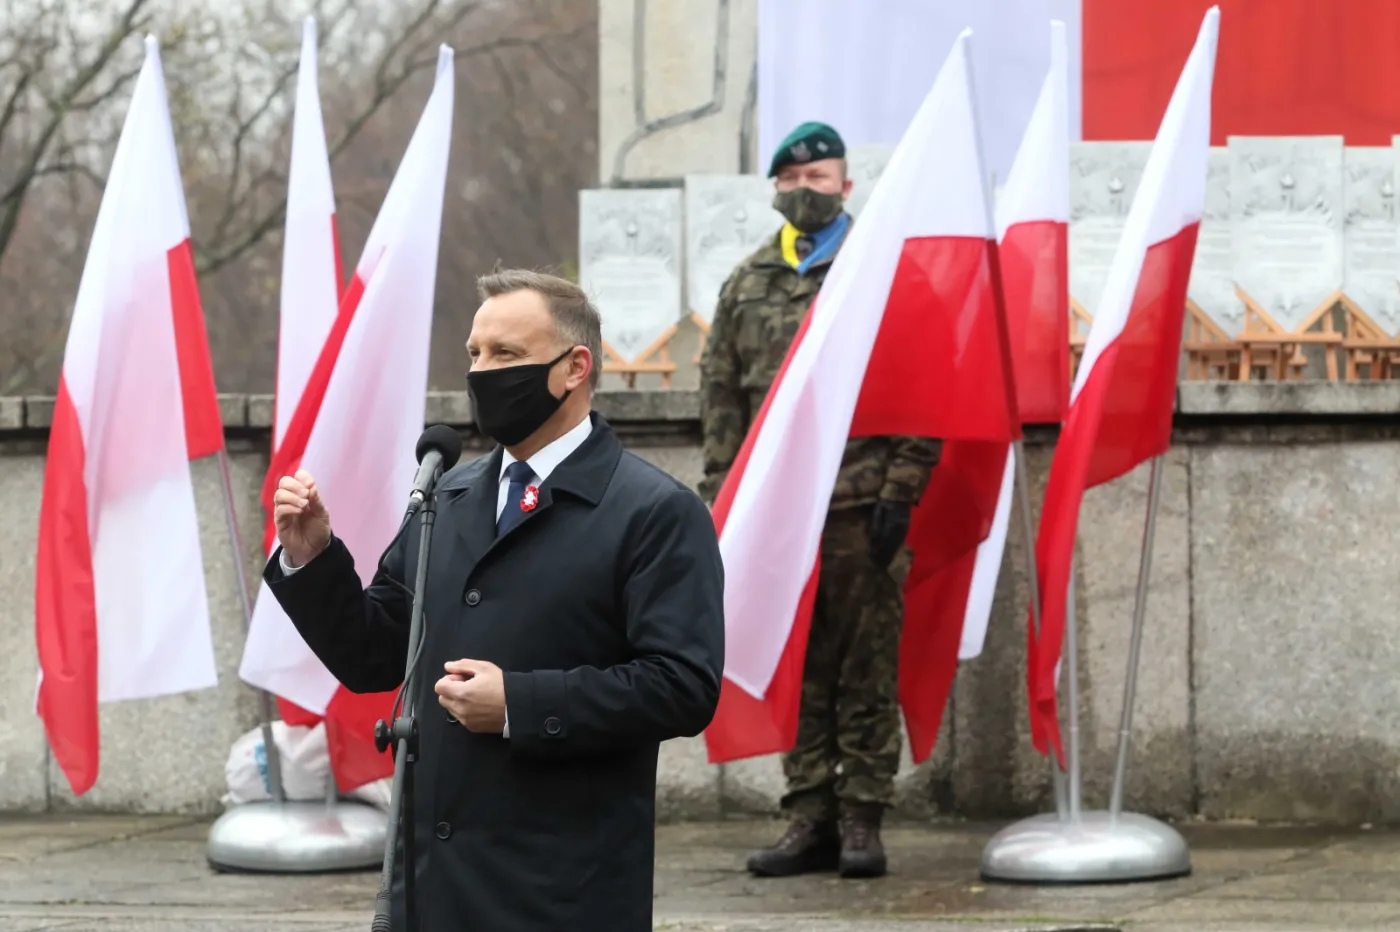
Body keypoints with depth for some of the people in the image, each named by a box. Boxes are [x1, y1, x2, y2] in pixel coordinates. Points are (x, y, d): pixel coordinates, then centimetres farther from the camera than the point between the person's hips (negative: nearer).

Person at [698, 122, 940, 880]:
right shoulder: (746, 285, 14)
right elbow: (721, 398, 15)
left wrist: (900, 491, -8)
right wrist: (721, 498, 8)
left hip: (860, 507, -4)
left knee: (866, 668, -1)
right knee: (795, 672, 5)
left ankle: (861, 822, 4)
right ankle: (810, 818, 10)